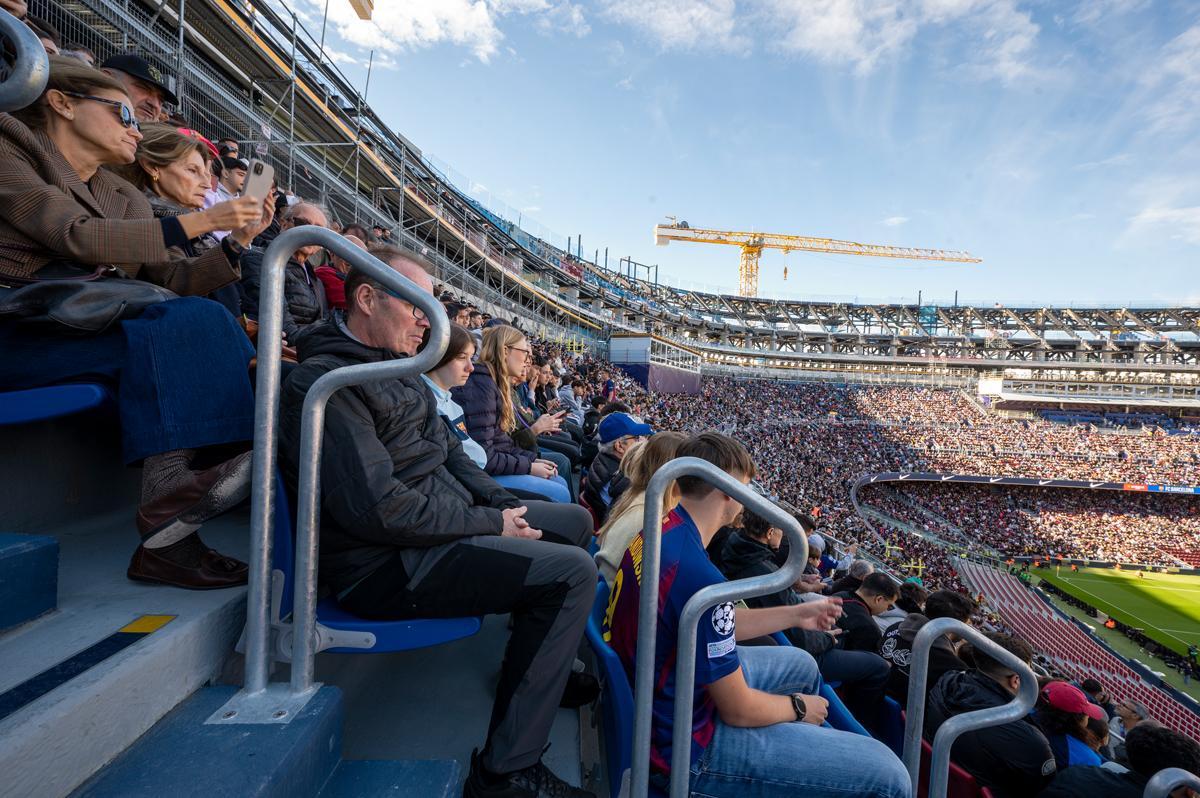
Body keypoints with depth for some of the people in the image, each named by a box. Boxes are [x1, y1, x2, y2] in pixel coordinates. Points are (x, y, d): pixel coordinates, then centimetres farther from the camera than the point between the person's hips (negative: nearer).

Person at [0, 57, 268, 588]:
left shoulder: (125, 199, 21)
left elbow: (169, 281, 12)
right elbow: (74, 237, -12)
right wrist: (197, 222, -13)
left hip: (84, 327, 5)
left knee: (202, 319, -22)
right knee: (169, 337, -29)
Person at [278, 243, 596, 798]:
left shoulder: (397, 366, 13)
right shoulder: (324, 382, -19)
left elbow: (446, 450, 17)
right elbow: (378, 508, -26)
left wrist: (504, 505, 3)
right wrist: (491, 524, -17)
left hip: (448, 518, 10)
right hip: (387, 564, -10)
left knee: (574, 520, 15)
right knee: (571, 572, -23)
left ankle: (545, 661, 32)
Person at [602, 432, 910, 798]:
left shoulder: (661, 529, -5)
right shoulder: (697, 573, -34)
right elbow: (740, 711, -20)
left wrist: (797, 614, 13)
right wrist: (798, 707, 0)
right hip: (686, 743, -9)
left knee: (801, 665, 27)